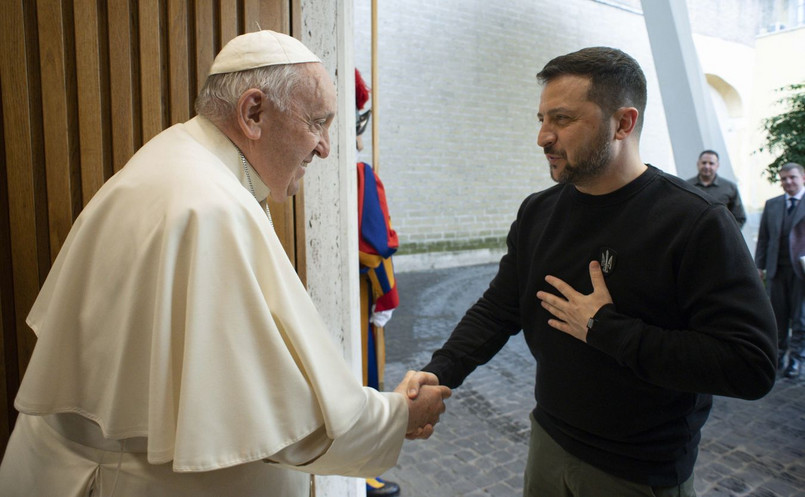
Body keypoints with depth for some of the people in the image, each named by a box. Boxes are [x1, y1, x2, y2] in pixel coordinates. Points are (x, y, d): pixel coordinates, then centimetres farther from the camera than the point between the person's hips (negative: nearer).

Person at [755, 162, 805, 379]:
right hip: (776, 269, 3)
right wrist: (759, 265, 6)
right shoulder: (771, 204, 10)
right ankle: (778, 353, 22)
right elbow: (763, 237, 10)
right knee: (777, 315, 9)